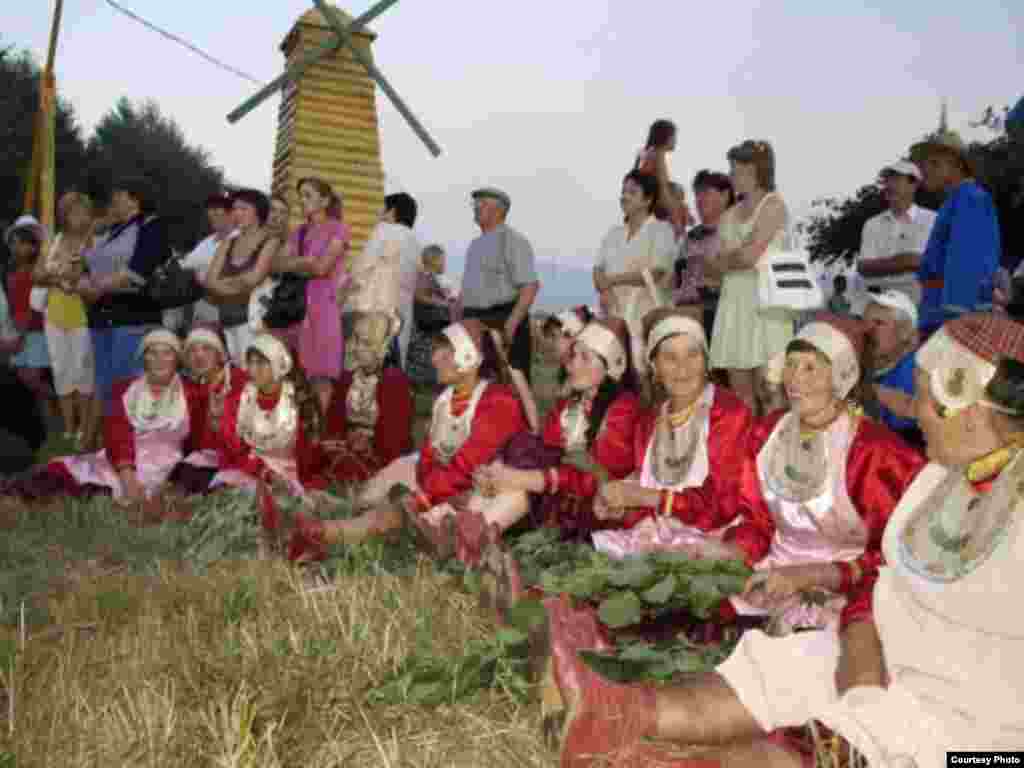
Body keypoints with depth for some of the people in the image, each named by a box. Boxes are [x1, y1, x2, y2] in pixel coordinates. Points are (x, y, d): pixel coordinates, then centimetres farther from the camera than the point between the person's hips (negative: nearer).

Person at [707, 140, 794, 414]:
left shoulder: (773, 205, -2)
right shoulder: (731, 213, 18)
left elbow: (750, 256, -13)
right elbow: (717, 264, 13)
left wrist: (728, 256, 5)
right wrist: (739, 253, -3)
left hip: (764, 300, -7)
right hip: (733, 301, 7)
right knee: (739, 395, 5)